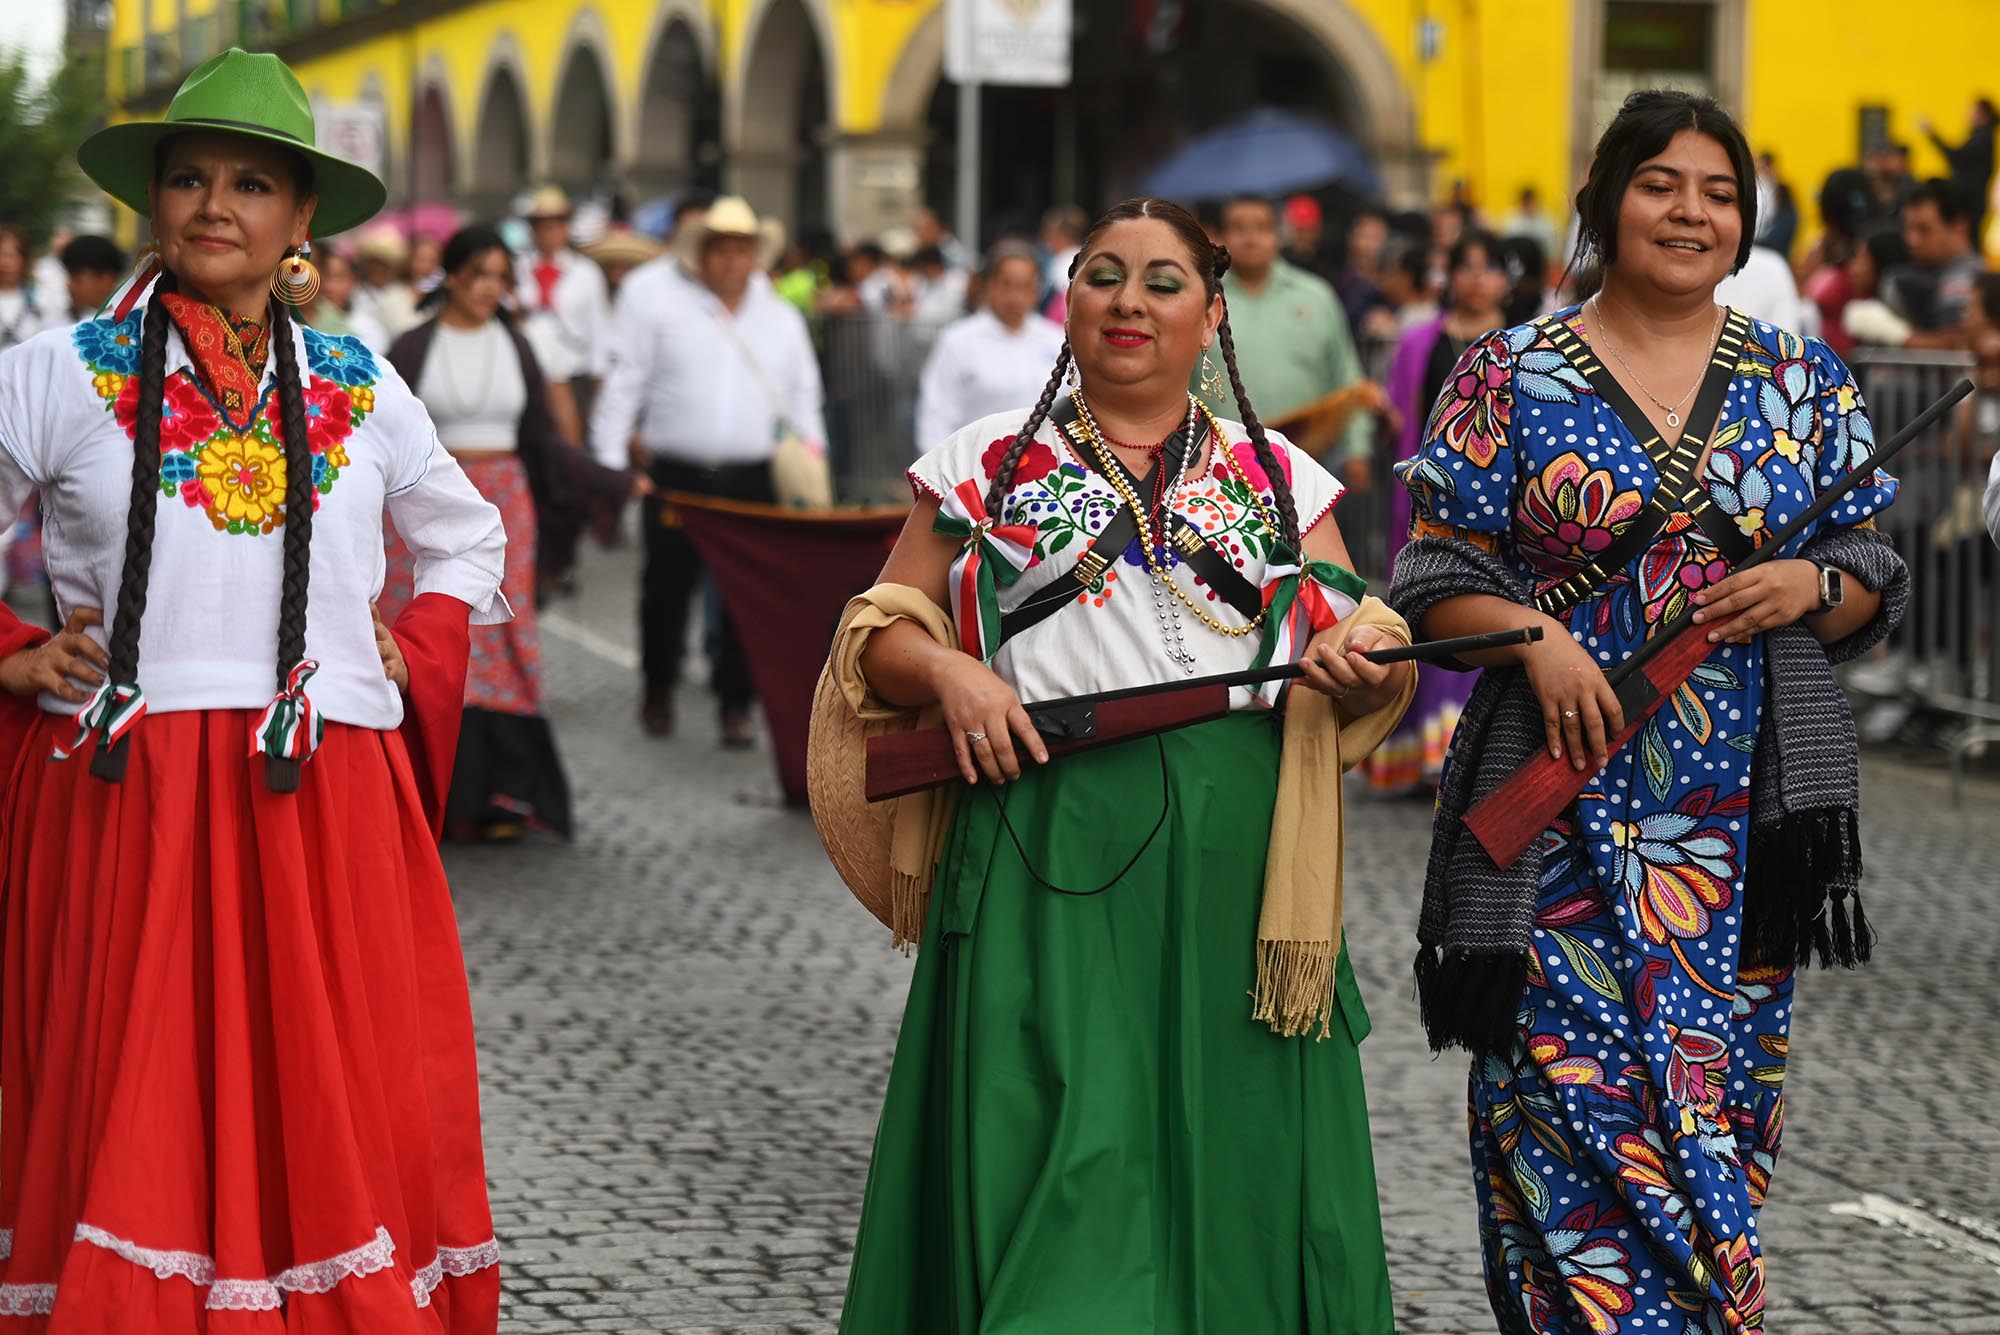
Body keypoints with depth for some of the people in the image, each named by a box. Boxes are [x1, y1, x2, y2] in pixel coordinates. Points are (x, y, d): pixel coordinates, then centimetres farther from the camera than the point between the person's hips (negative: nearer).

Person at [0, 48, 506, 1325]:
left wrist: (417, 658, 12)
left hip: (325, 807, 2)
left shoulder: (358, 387, 11)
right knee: (132, 1126, -2)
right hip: (123, 800, -2)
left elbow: (468, 538, 26)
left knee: (336, 1116, 1)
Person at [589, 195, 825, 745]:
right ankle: (658, 689, 25)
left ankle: (736, 705, 6)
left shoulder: (783, 319, 15)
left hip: (751, 480, 2)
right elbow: (624, 383, 2)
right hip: (675, 474, -2)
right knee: (667, 586, 3)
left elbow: (803, 395, 22)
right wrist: (611, 462, -4)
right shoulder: (660, 306, 4)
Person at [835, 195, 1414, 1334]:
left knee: (1227, 1148, 3)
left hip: (1237, 858, 2)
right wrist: (946, 670, -9)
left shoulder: (1280, 478, 14)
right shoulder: (990, 464, 11)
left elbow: (1376, 675, 13)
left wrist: (1356, 665, -10)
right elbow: (882, 639, 11)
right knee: (1050, 1166, -7)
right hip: (1048, 860, -1)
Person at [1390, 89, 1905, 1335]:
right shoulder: (1510, 376, 3)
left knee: (1720, 1088, 4)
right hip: (1564, 800, -2)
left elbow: (1876, 574, 13)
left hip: (1743, 814, 3)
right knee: (1576, 1102, -7)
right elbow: (1441, 575, 1)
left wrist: (1811, 585, -9)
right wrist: (1540, 644, -16)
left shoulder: (1804, 381, 10)